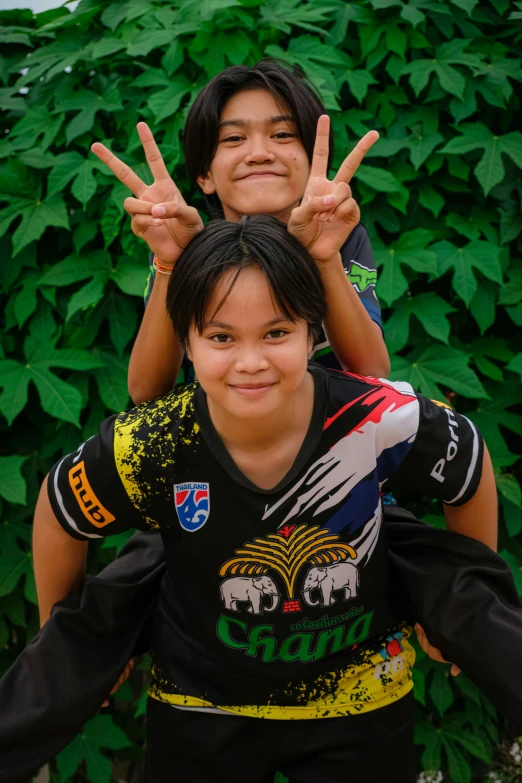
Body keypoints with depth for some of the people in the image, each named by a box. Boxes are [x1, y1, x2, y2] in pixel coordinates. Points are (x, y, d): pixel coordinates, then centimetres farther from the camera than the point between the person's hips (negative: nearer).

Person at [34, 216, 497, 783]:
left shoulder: (382, 421, -26)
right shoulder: (147, 449, -25)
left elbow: (471, 475, -5)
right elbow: (59, 514, -5)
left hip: (361, 708, 0)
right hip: (199, 710, 0)